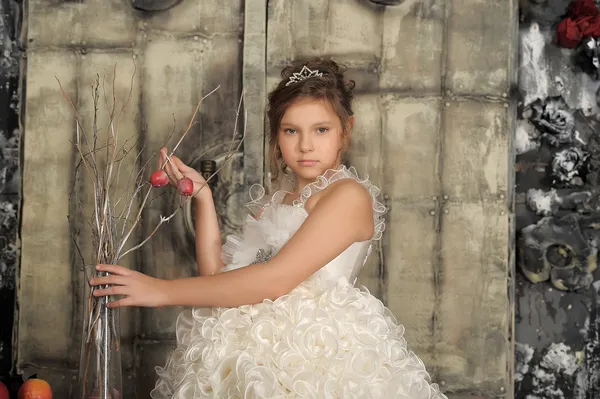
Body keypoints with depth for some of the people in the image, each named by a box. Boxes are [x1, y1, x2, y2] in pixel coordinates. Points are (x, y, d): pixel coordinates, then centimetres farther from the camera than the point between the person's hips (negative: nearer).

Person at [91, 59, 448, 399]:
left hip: (317, 355, -6)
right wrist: (202, 195, 3)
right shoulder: (276, 201, 16)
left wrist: (165, 291, -15)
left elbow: (276, 280, -18)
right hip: (259, 356, 6)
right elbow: (218, 274, 8)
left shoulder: (350, 196, -8)